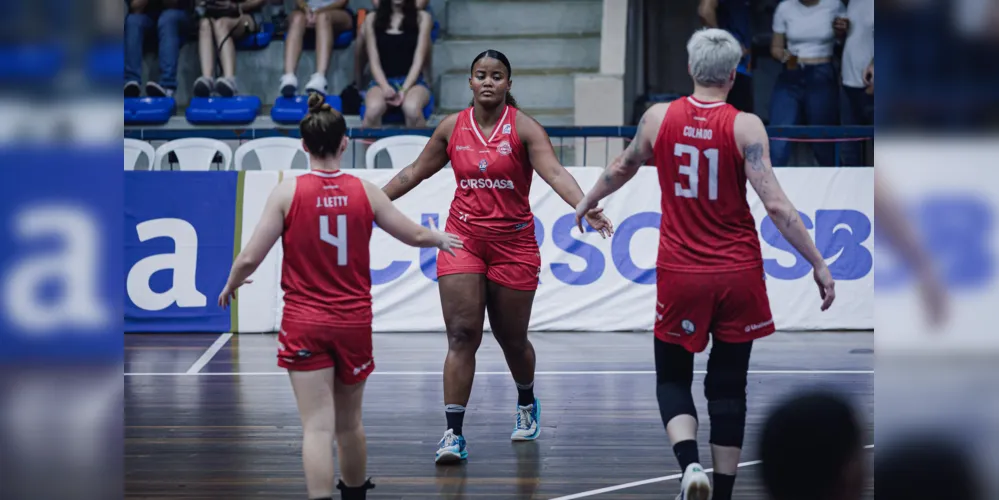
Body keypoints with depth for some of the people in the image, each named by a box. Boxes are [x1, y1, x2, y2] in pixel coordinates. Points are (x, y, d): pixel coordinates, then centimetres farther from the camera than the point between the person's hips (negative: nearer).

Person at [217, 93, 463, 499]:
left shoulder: (288, 192, -8)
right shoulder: (365, 192, -3)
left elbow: (250, 258, -9)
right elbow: (415, 236, 7)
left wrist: (231, 285, 12)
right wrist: (442, 239, 30)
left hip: (305, 323, -2)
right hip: (354, 321, 2)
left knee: (318, 426, -6)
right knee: (349, 423, 20)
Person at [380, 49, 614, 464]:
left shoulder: (523, 127, -8)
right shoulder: (452, 127, 2)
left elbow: (554, 173, -22)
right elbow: (415, 172, 15)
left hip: (513, 243, -1)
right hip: (463, 238, 2)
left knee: (512, 339, 11)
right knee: (462, 335, -10)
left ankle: (527, 404, 42)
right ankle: (453, 434, -10)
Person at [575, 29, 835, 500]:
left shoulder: (658, 117, -2)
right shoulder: (745, 126, -9)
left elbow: (622, 168, 17)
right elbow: (775, 204, -16)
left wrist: (588, 200, 36)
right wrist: (818, 263, -10)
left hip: (680, 273, 1)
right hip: (738, 274, -1)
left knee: (672, 377, 15)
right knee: (729, 386, 11)